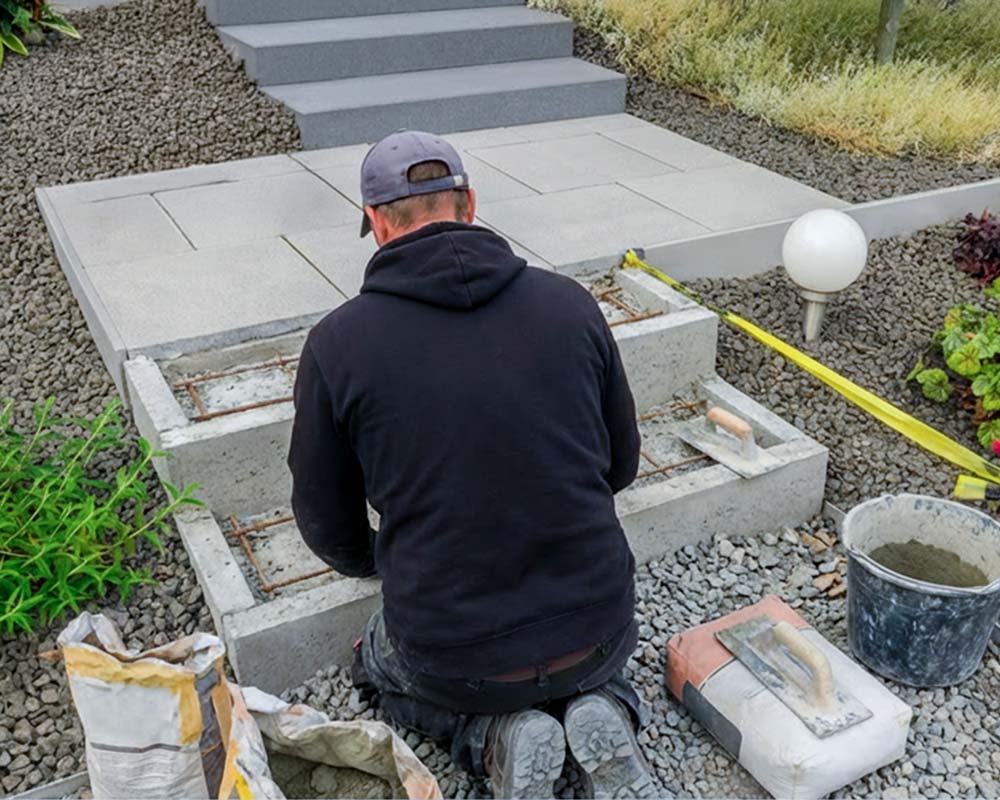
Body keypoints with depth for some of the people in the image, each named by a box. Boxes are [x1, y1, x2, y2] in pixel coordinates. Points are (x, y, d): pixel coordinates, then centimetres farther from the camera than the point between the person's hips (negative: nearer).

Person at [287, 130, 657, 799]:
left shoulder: (338, 343, -12)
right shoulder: (570, 304, -6)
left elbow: (328, 525, 0)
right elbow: (621, 466, 6)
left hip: (452, 657, -2)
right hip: (599, 631, 3)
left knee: (381, 668, 33)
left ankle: (497, 738, 5)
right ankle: (600, 715, 5)